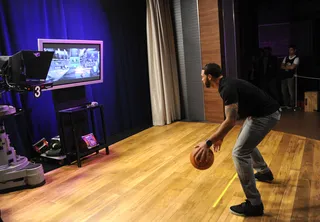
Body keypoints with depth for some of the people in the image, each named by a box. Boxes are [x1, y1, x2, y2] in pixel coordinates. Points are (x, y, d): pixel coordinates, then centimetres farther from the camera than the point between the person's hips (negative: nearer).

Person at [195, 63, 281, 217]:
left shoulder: (227, 88, -22)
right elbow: (232, 117, 18)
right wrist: (221, 137, 19)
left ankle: (254, 204, -4)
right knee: (246, 142, 30)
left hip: (266, 115, -11)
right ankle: (264, 172, 51)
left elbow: (231, 121, -31)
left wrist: (208, 143, -31)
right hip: (263, 112, 11)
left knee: (239, 153, -11)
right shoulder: (227, 85, 10)